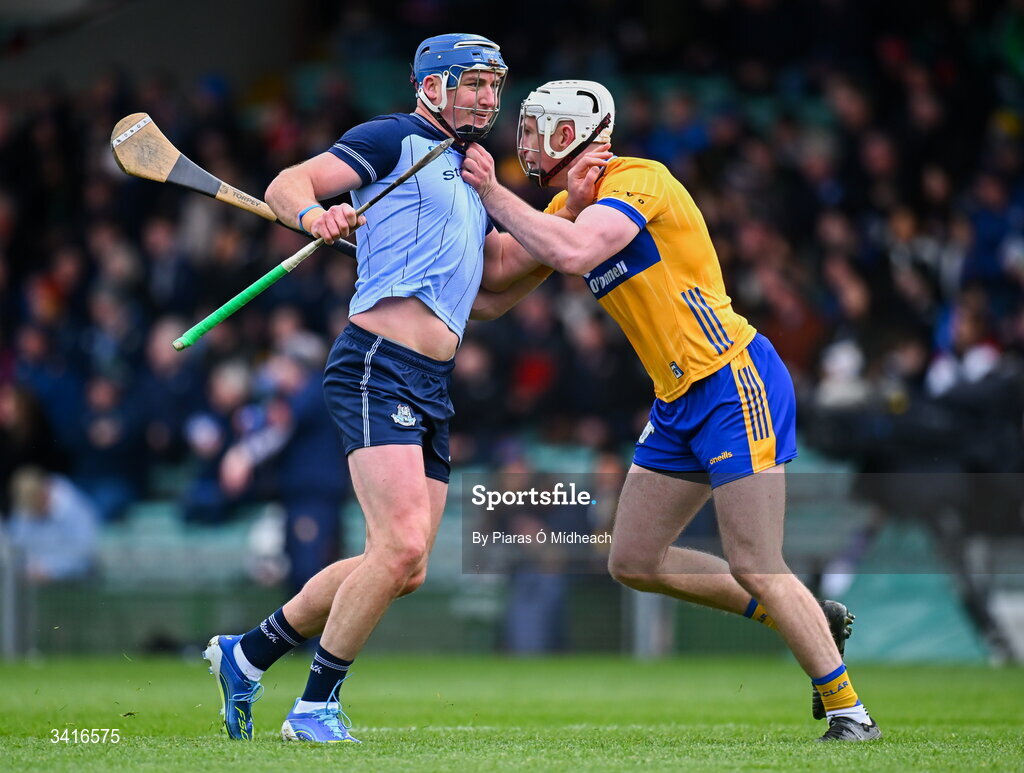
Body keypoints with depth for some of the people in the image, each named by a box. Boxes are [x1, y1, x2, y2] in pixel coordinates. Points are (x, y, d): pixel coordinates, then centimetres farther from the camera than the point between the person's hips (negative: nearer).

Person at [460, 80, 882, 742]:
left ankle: (848, 708, -3)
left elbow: (574, 253, -31)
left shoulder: (639, 180, -15)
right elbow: (496, 275, 15)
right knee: (633, 562, 11)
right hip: (679, 406, 10)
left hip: (736, 383, -10)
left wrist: (494, 192, -22)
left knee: (754, 566, -14)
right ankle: (814, 622, 20)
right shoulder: (569, 207, 14)